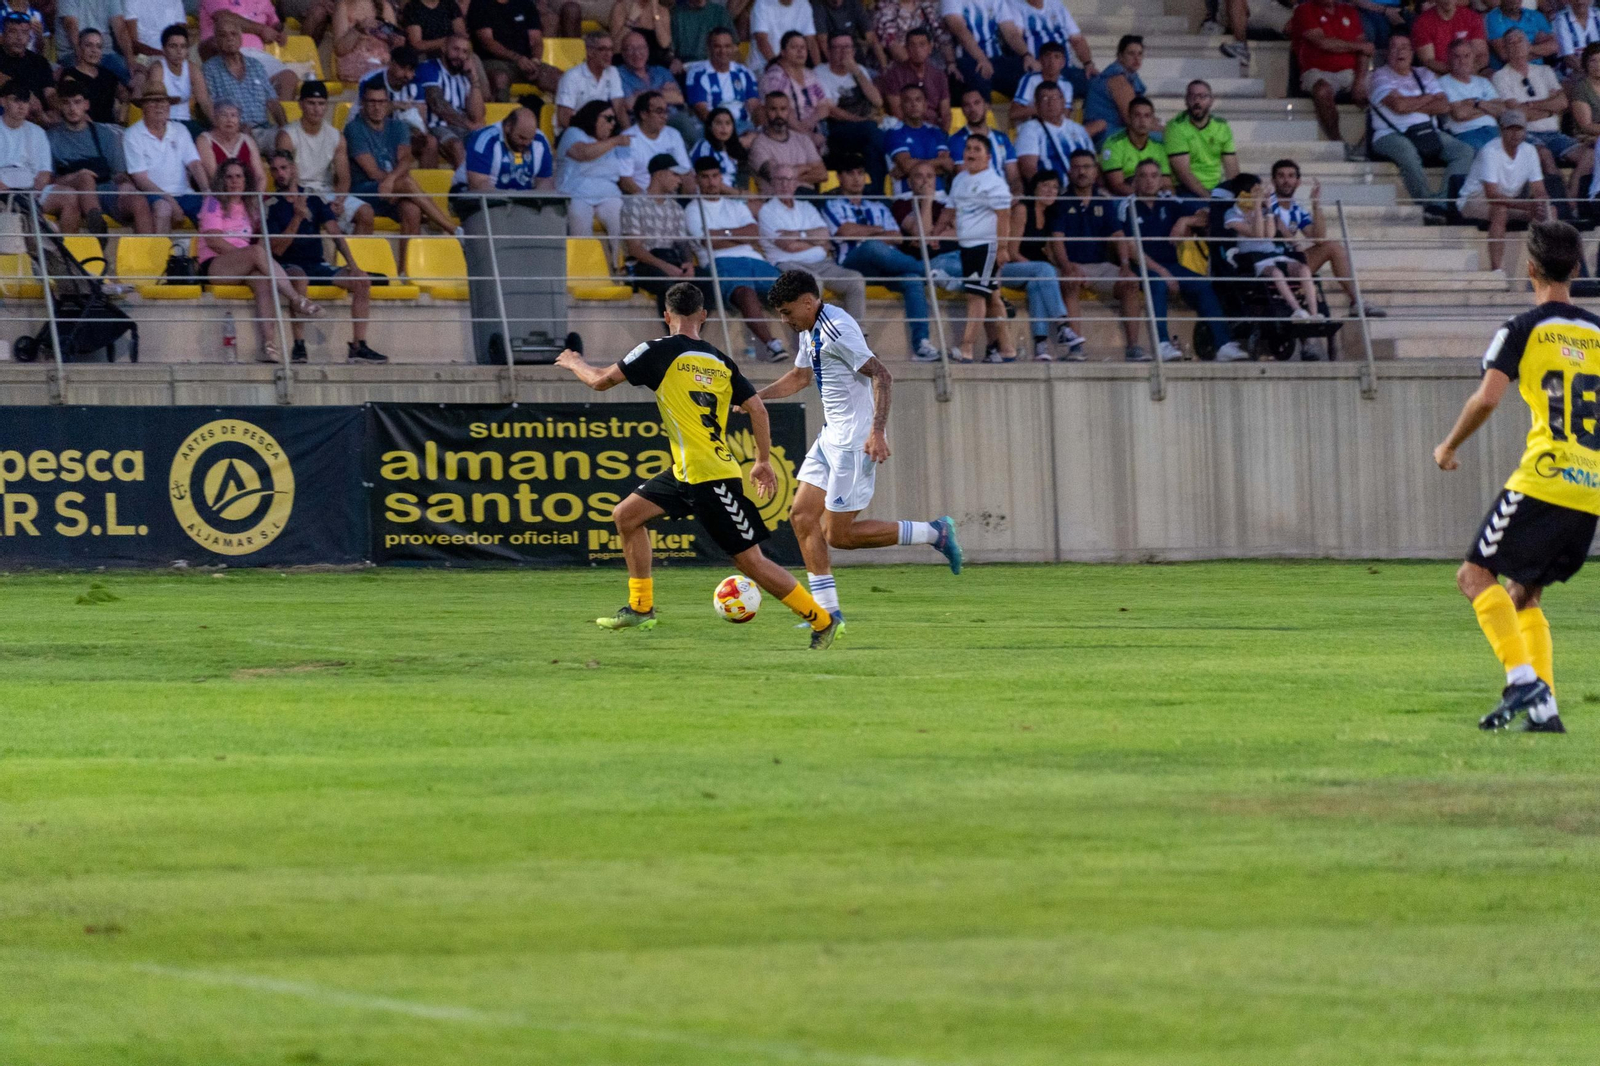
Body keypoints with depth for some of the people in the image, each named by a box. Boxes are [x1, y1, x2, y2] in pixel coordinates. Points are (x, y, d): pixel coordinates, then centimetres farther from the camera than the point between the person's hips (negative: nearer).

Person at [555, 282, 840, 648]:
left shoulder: (660, 352, -9)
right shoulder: (720, 362, 9)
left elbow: (600, 381, -3)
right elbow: (757, 408, 5)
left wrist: (575, 364, 18)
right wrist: (764, 462, 16)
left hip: (710, 478, -8)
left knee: (750, 560, -4)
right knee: (626, 515, 15)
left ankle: (822, 621, 0)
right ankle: (640, 609, 20)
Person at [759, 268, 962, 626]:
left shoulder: (836, 330, -19)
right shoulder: (810, 332, 12)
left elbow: (882, 376, -24)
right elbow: (799, 377, 29)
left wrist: (878, 431, -31)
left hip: (856, 443, -10)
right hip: (831, 437, 10)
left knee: (837, 534, -7)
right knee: (802, 517, 4)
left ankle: (935, 533, 3)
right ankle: (828, 610, 6)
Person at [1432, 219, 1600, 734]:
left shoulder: (1524, 330, -3)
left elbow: (1487, 398, -14)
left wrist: (1449, 446, 1)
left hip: (1543, 480, -6)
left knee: (1476, 575, 0)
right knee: (1523, 594, 17)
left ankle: (1524, 681, -18)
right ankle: (1544, 707, 4)